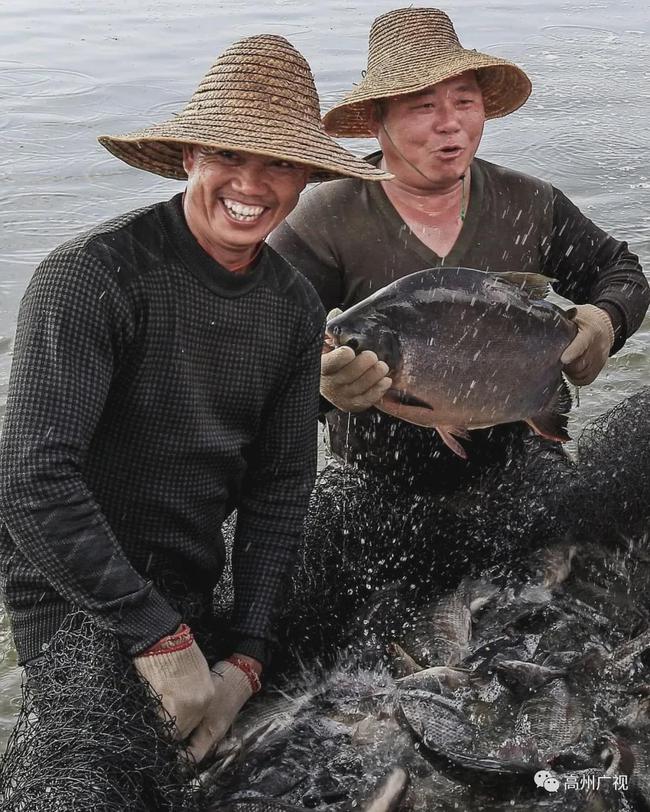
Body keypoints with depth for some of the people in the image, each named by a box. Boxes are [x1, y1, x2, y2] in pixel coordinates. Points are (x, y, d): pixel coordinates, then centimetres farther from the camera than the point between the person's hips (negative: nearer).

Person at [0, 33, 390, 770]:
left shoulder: (294, 309, -1)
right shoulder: (91, 277, -21)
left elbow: (279, 493, 1)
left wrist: (247, 656, -6)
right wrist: (159, 640, -24)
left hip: (190, 599, 6)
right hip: (75, 601, -5)